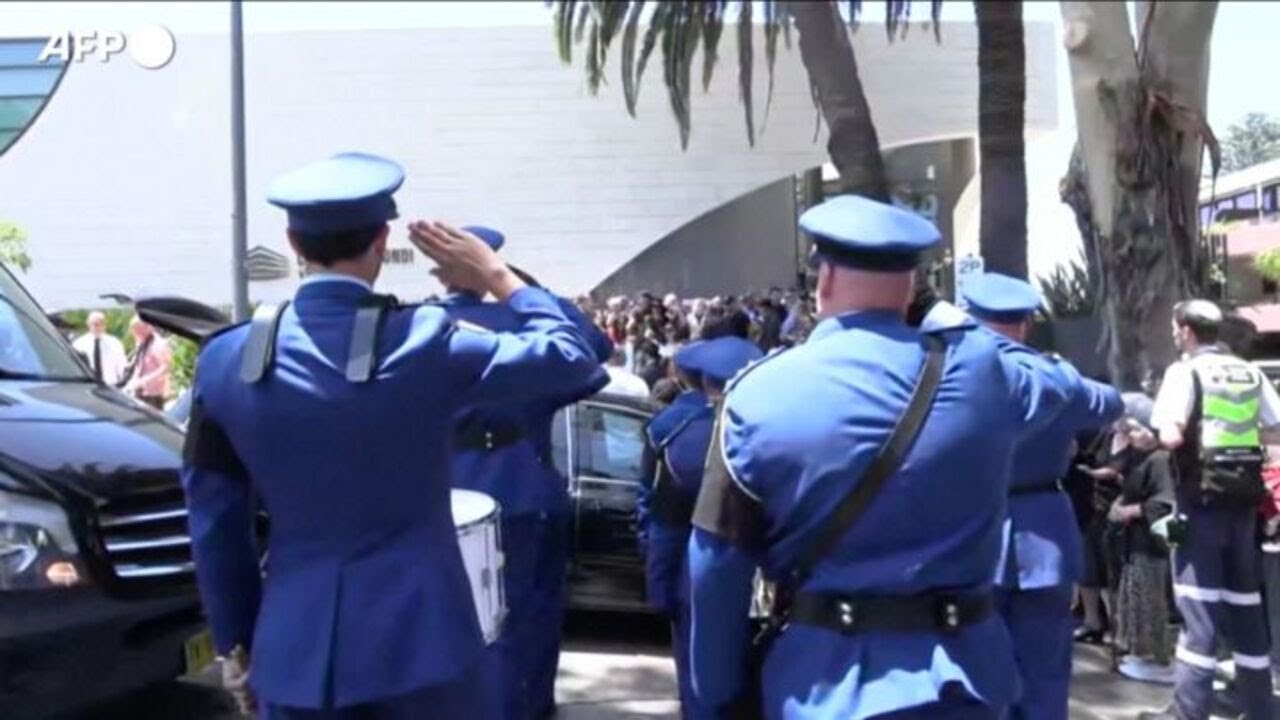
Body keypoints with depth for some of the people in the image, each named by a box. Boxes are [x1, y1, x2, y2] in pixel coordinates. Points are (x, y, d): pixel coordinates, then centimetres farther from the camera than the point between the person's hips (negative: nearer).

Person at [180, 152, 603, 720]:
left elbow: (214, 526, 5)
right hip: (417, 642, -3)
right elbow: (573, 358, -1)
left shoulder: (227, 359, -3)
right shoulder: (425, 342, -13)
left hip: (293, 652, 3)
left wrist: (236, 643, 17)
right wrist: (497, 277, 11)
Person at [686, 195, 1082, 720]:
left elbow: (717, 567, -7)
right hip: (958, 676, 2)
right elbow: (1053, 390, 20)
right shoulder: (978, 367, -5)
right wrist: (963, 325, 36)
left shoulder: (759, 394, -10)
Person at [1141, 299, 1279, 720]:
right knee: (1245, 600, 13)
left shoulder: (1185, 371, -8)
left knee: (1199, 600, -4)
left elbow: (1171, 437, -18)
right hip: (1244, 496, 6)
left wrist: (1151, 439, 2)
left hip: (1202, 495, -6)